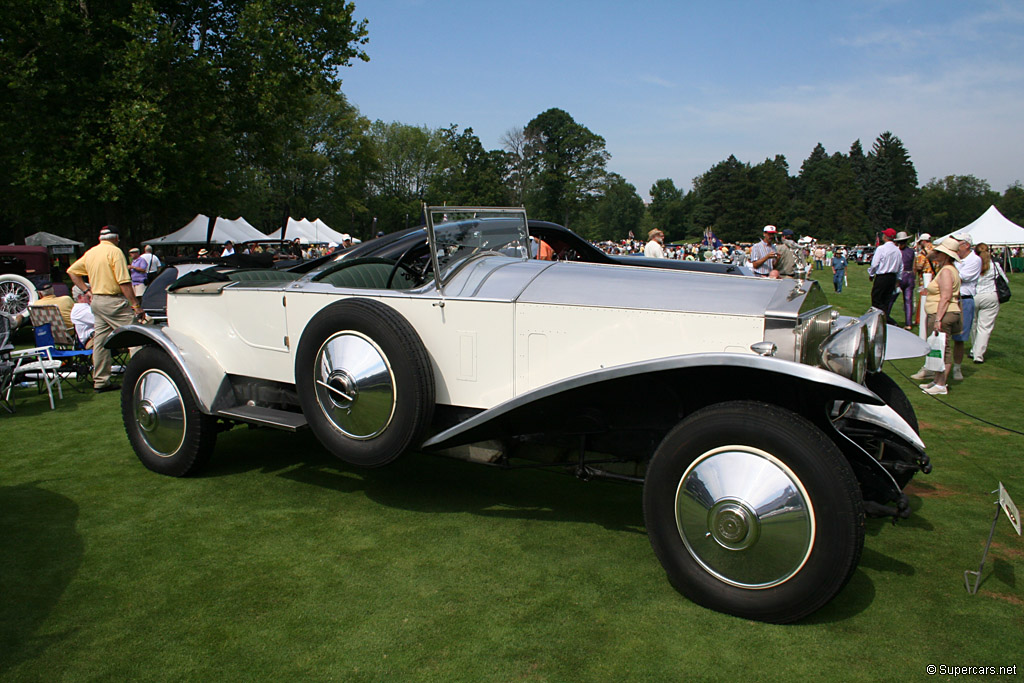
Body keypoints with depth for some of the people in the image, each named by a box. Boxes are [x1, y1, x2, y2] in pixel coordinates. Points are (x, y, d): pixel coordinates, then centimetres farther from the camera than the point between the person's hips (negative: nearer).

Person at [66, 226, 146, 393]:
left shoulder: (90, 253, 14)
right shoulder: (115, 251, -10)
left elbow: (72, 271, 24)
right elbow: (124, 282, -17)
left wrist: (86, 289, 16)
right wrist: (136, 306, -16)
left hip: (96, 300, 9)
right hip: (113, 301, -9)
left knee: (100, 341, 11)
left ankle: (100, 381, 17)